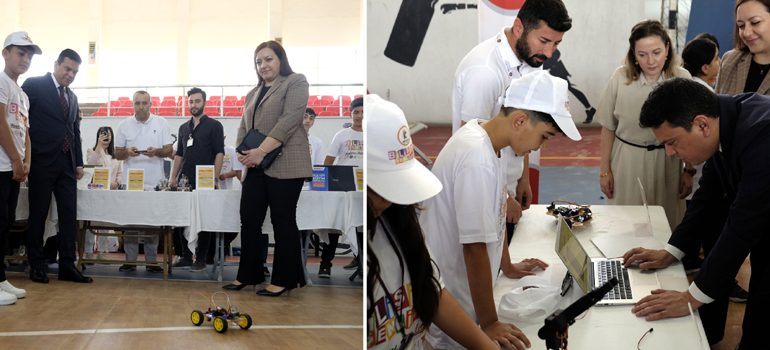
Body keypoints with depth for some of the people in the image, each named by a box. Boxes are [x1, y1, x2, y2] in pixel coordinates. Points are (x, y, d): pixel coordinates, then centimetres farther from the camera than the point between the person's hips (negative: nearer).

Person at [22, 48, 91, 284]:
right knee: (38, 214, 2)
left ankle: (67, 266, 7)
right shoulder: (34, 85, -2)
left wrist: (79, 162, 14)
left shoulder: (72, 97, 17)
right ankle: (36, 265, 11)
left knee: (69, 215, 3)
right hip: (42, 161, -6)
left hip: (66, 163, 6)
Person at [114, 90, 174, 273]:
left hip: (155, 182, -1)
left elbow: (169, 150, 3)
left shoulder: (161, 123, 4)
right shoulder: (124, 125, 7)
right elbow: (117, 153, 10)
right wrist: (127, 152, -13)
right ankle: (130, 260, 8)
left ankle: (151, 260, 8)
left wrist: (156, 152, -17)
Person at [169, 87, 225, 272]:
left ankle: (201, 259, 5)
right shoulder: (184, 128, 17)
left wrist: (214, 178, -14)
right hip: (185, 181, 5)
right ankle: (186, 256, 14)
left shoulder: (214, 125, 2)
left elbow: (219, 153, -5)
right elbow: (179, 154, 19)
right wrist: (173, 177, 8)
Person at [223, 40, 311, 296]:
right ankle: (248, 274, 14)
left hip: (284, 164, -7)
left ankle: (284, 280, 3)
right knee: (249, 219, 5)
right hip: (256, 166, 7)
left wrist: (261, 151, -19)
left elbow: (289, 119, -12)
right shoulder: (254, 93, 23)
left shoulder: (296, 82, 1)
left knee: (282, 221, -3)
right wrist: (242, 151, -4)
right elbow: (244, 126, 18)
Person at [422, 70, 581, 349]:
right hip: (448, 312, -9)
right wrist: (489, 324, -21)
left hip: (463, 291, 9)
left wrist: (508, 266, 25)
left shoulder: (491, 142, 0)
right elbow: (475, 248, -27)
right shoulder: (477, 159, -29)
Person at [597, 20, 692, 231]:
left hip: (667, 162, 0)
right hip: (626, 161, 0)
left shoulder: (682, 79, -8)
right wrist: (604, 170, 3)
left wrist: (689, 172, 2)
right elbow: (608, 128, 1)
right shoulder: (620, 78, -8)